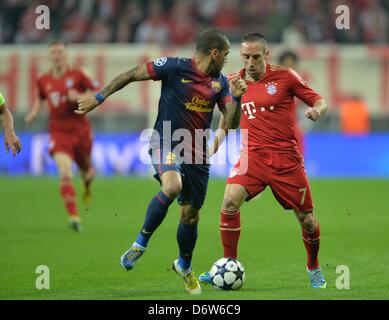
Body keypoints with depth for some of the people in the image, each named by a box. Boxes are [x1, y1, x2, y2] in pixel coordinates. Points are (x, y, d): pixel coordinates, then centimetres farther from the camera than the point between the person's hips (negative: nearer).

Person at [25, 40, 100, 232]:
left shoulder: (77, 75, -6)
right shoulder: (43, 81, 3)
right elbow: (40, 98, 23)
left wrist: (81, 96, -21)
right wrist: (34, 114, 4)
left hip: (80, 130, 0)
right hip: (58, 132, 0)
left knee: (85, 169, 17)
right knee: (65, 172, -21)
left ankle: (87, 185, 58)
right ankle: (74, 216, -25)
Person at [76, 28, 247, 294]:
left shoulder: (220, 82, 6)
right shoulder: (175, 67, -11)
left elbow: (232, 123, 4)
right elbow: (132, 74, -5)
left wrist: (236, 97, -15)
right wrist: (99, 98, -3)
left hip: (198, 156, 5)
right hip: (166, 143, -5)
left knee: (191, 216, 11)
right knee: (172, 186, -35)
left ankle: (185, 267, 39)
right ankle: (141, 243, -18)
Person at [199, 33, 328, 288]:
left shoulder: (285, 76, -5)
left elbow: (319, 101, 0)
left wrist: (317, 110, -22)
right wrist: (217, 141, 10)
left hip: (287, 159, -2)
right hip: (253, 156, 2)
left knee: (307, 219, 4)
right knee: (230, 202, -22)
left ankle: (314, 268, 32)